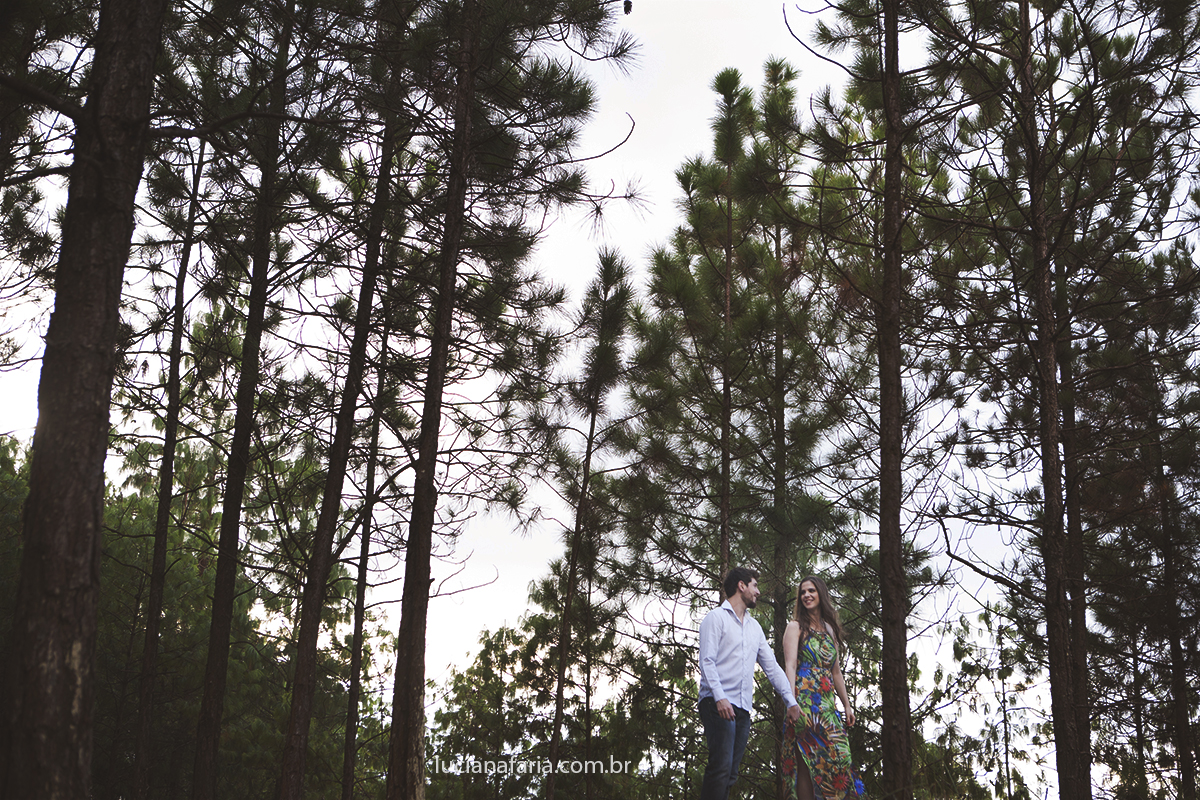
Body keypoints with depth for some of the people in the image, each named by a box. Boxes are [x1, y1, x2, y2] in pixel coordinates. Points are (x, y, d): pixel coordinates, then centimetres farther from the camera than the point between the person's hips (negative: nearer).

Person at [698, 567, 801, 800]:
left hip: (743, 709, 7)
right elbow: (707, 661, -10)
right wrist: (720, 697, -22)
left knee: (730, 773, 3)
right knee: (721, 767, -18)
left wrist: (790, 701, 10)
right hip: (718, 704, -7)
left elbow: (772, 667, 21)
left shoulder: (754, 627, 23)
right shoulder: (716, 617, 1)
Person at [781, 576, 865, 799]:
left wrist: (846, 705, 18)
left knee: (837, 758, -1)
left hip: (827, 703, 6)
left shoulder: (830, 630, 20)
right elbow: (790, 666, -9)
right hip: (805, 699, -6)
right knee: (808, 761, -10)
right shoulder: (796, 627, 2)